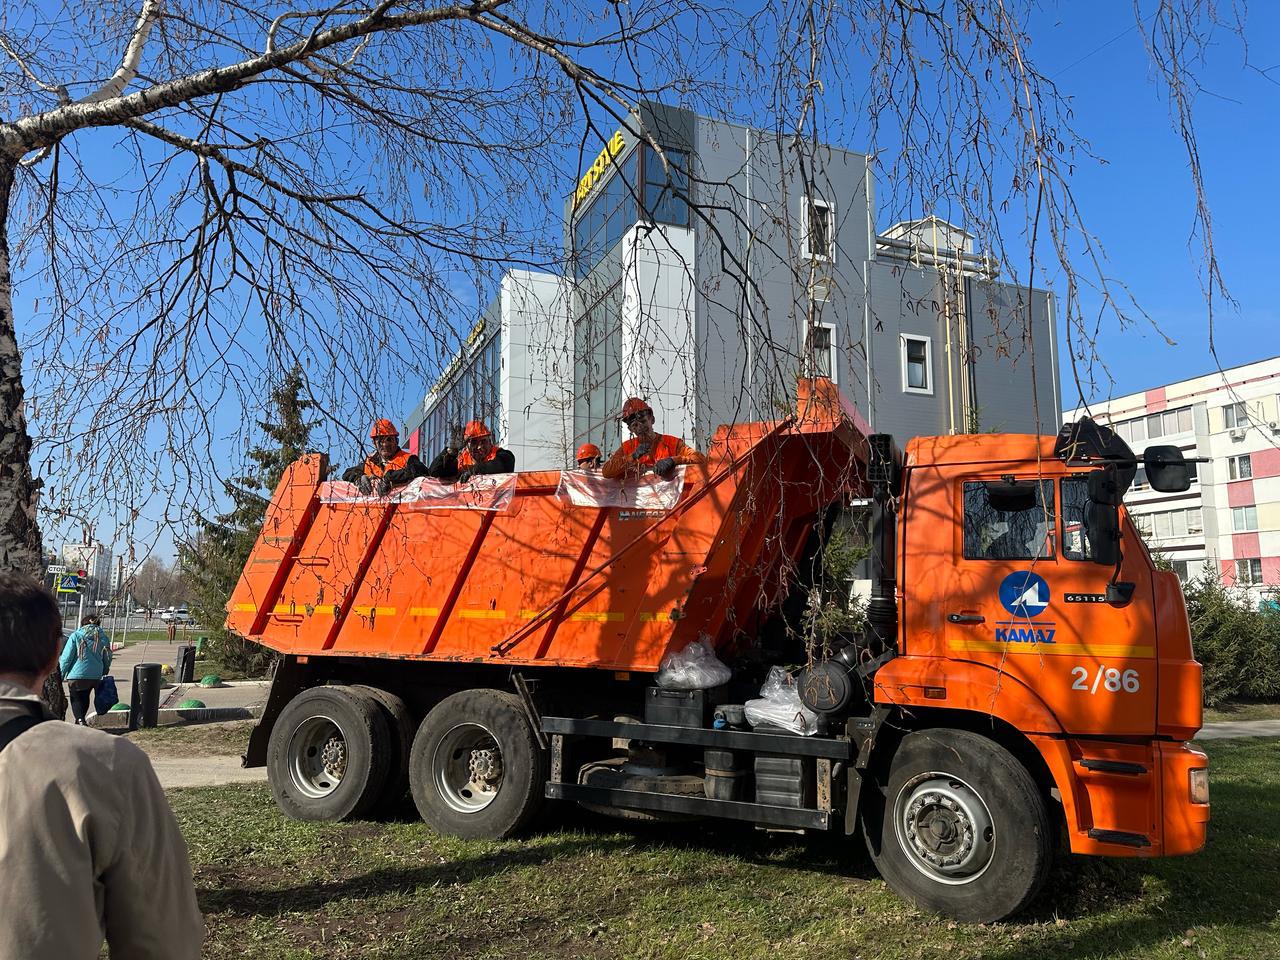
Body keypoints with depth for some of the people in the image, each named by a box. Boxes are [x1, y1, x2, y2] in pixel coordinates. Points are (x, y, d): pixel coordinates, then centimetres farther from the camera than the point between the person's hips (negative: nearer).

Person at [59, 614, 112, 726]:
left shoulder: (76, 635, -4)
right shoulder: (103, 637, 6)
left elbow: (66, 657, -7)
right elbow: (107, 658, 11)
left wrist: (61, 675, 0)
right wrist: (104, 673, 23)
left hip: (77, 674, -4)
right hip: (95, 675, 4)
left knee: (76, 698, 6)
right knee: (85, 697, 20)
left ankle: (80, 720, -15)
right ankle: (80, 720, 31)